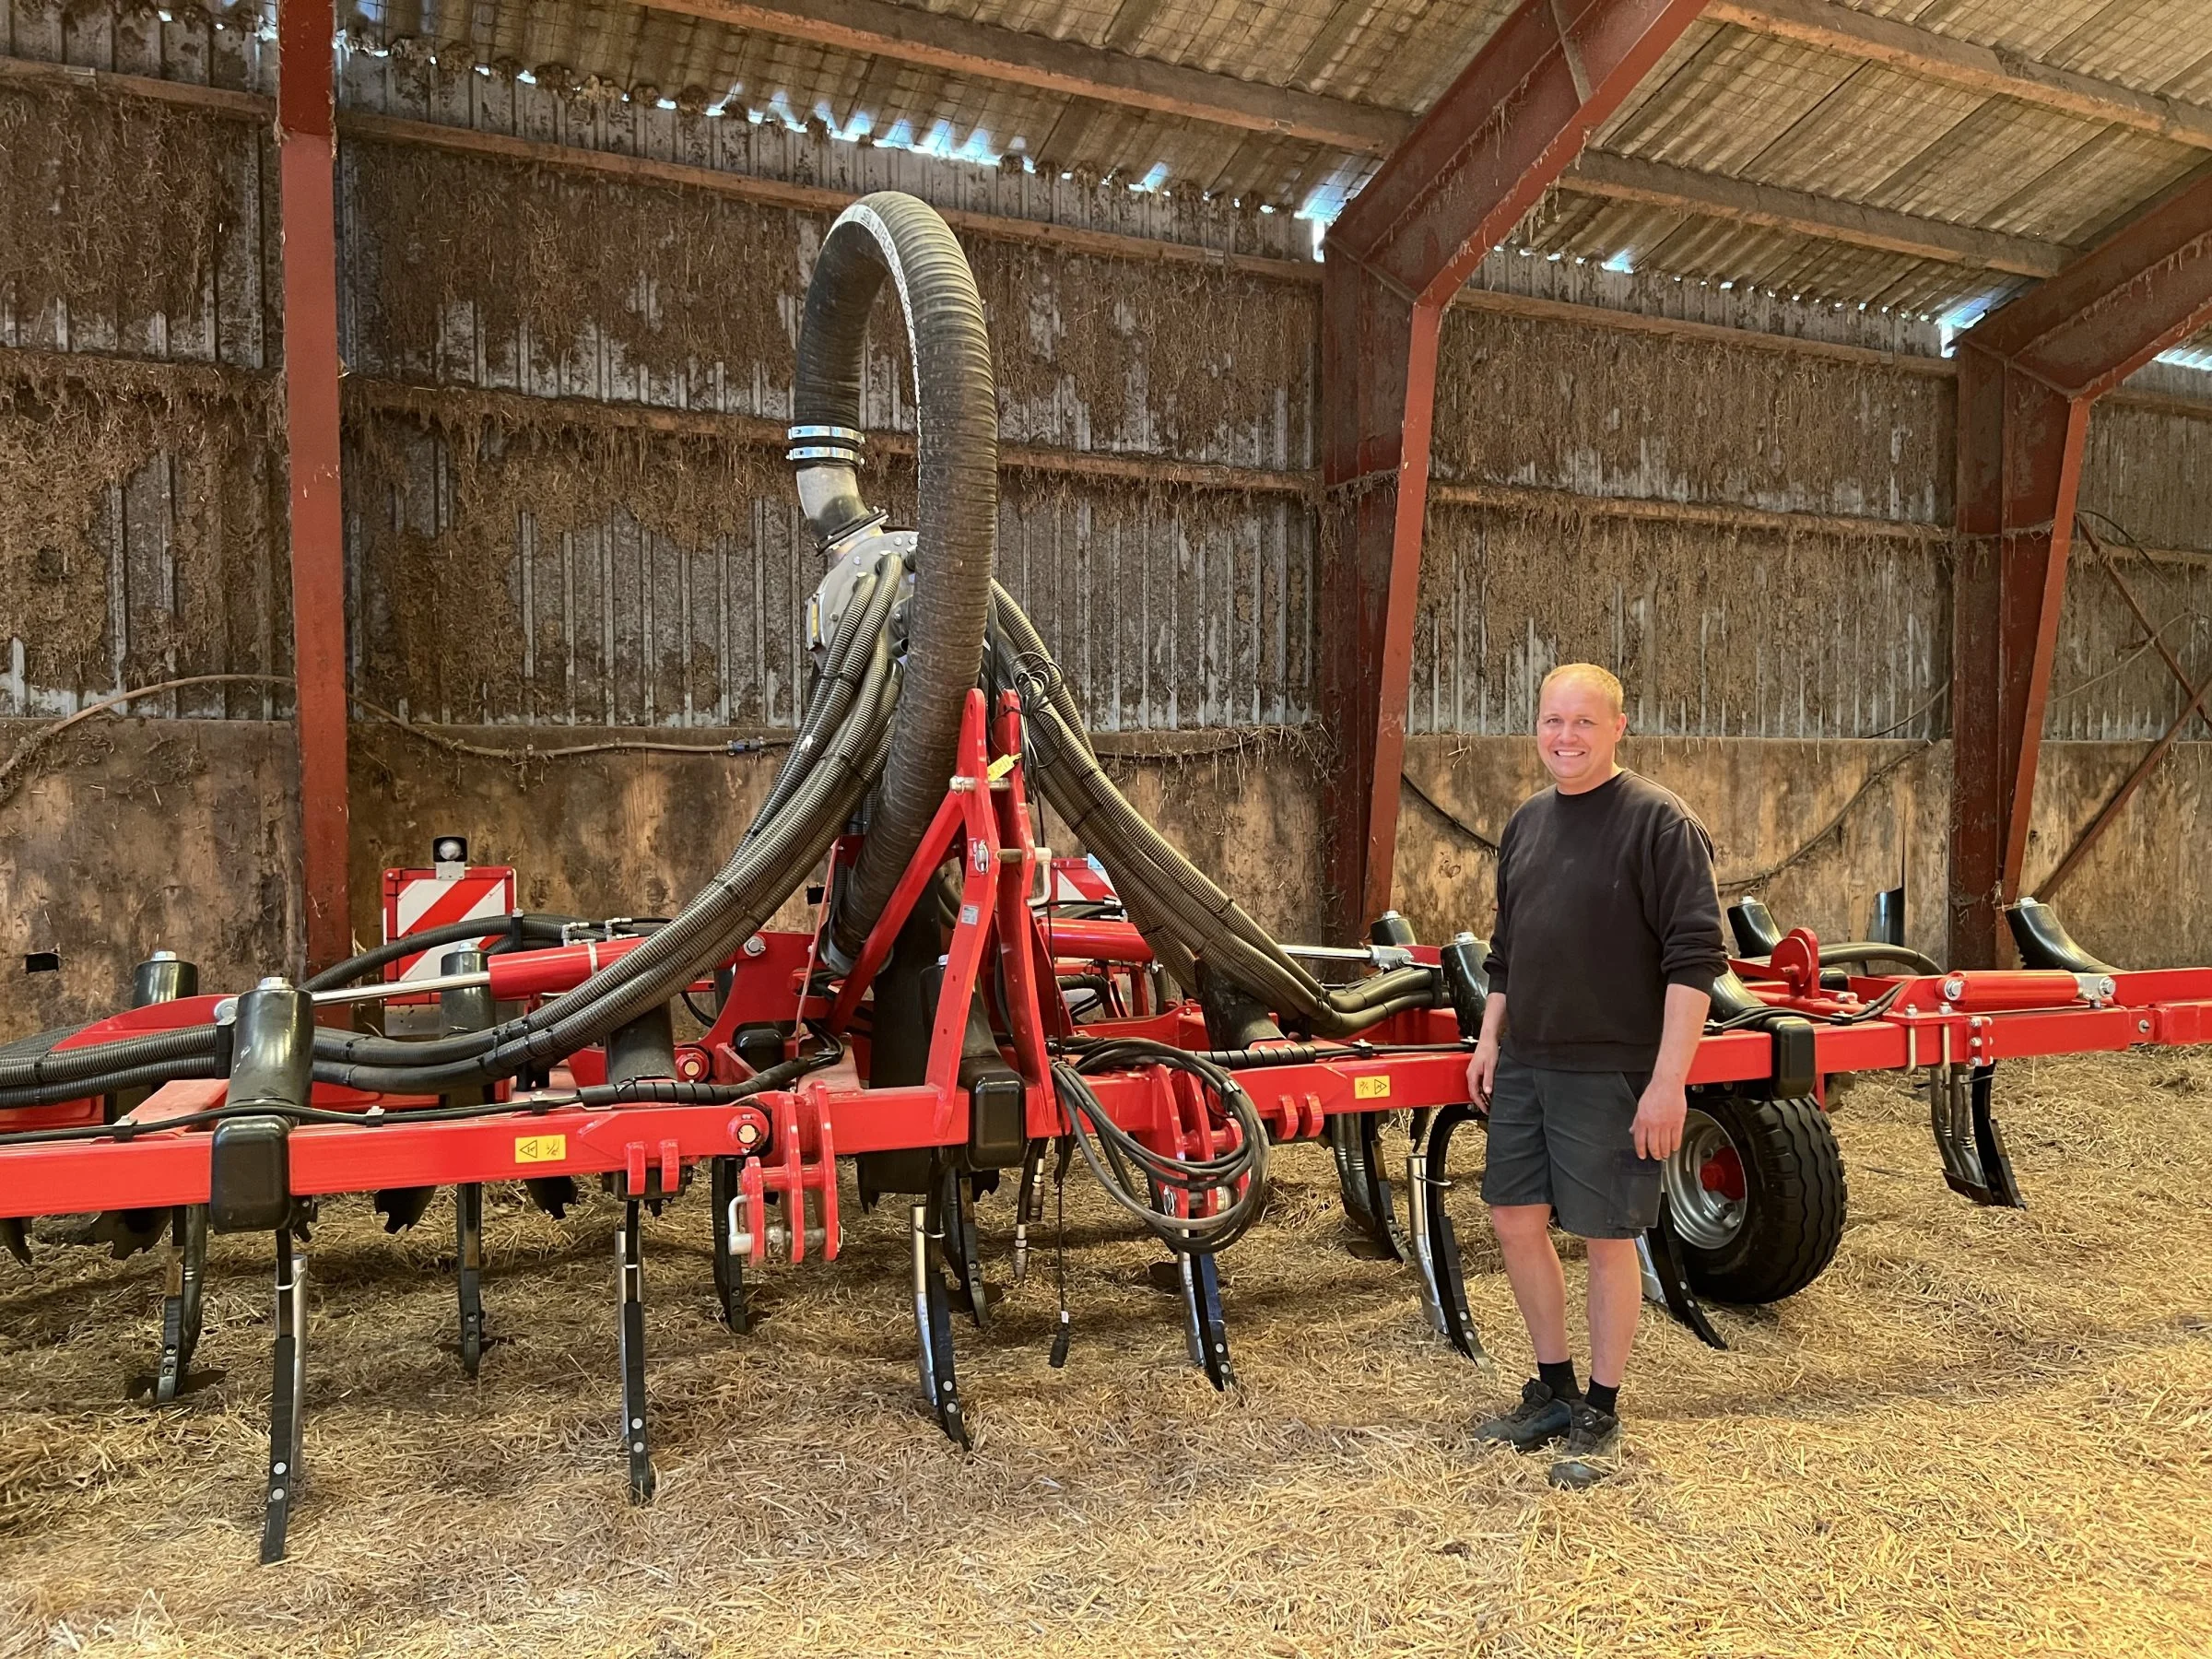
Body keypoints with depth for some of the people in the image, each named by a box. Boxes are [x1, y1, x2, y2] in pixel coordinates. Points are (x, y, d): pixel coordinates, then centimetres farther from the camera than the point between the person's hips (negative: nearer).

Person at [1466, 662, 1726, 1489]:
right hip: (1525, 1064, 7)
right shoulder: (1527, 823, 11)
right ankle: (1554, 1390, 31)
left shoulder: (1660, 822, -12)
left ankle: (1600, 1416, 22)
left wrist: (1669, 1078, -20)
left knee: (1608, 1238, 5)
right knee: (1515, 1221, 12)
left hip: (1612, 1072, -7)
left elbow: (1695, 958, -16)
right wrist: (1490, 1038, 14)